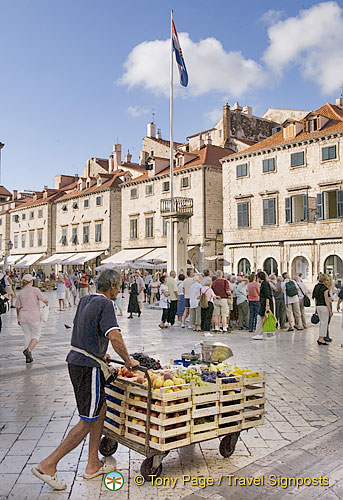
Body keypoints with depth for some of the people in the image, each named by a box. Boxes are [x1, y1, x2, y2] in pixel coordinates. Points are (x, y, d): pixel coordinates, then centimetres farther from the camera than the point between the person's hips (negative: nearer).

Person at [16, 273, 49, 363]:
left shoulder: (20, 293, 4)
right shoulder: (35, 290, -8)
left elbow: (18, 308, 8)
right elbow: (45, 300, -11)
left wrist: (18, 319, 18)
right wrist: (47, 303, 13)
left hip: (23, 317, 4)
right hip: (34, 317, -4)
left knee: (27, 336, 14)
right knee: (36, 335, 10)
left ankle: (28, 357, 14)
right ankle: (28, 350, -13)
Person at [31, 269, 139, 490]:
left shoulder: (85, 300, 13)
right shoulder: (105, 304, -15)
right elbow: (115, 337, -24)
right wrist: (128, 361, -10)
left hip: (76, 361, 9)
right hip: (88, 366, -9)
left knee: (100, 410, 18)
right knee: (87, 421, 0)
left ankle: (93, 465, 25)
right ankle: (48, 465, 5)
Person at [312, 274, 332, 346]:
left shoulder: (316, 287, 8)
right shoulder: (325, 288, -14)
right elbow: (326, 300, -15)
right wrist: (330, 310, -10)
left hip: (318, 306, 8)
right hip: (324, 307, -8)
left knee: (321, 322, 16)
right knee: (324, 323, 0)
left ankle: (320, 338, 18)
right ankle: (321, 339, 1)